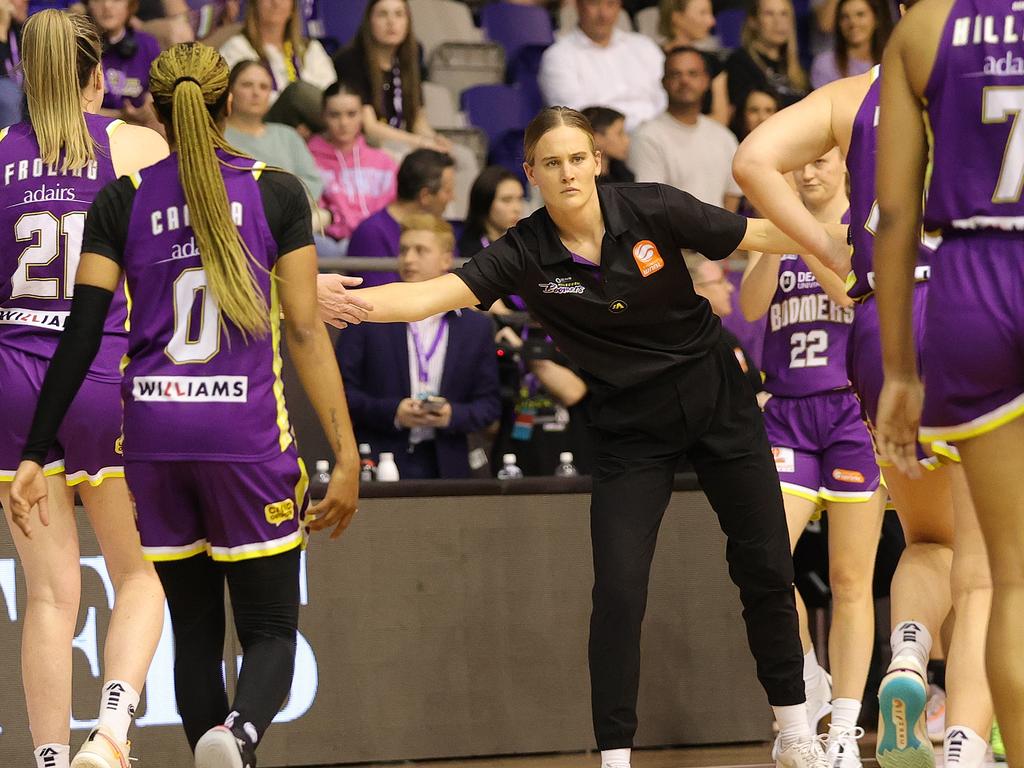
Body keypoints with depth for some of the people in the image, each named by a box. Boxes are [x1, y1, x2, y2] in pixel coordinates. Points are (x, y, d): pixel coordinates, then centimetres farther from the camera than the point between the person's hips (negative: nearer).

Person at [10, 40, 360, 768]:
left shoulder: (122, 201, 4)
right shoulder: (277, 193, 0)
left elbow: (81, 337, -2)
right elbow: (307, 332, -4)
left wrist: (36, 453, 0)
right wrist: (347, 455, -2)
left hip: (152, 434, 2)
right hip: (246, 435, -2)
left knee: (196, 632, 14)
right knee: (270, 631, 3)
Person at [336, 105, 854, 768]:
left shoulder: (653, 211, -16)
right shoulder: (526, 254, -16)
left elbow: (764, 236, -6)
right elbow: (431, 295, -27)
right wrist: (342, 300, -43)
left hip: (716, 398, 1)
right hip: (630, 428, 0)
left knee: (766, 568, 5)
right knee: (618, 590, -12)